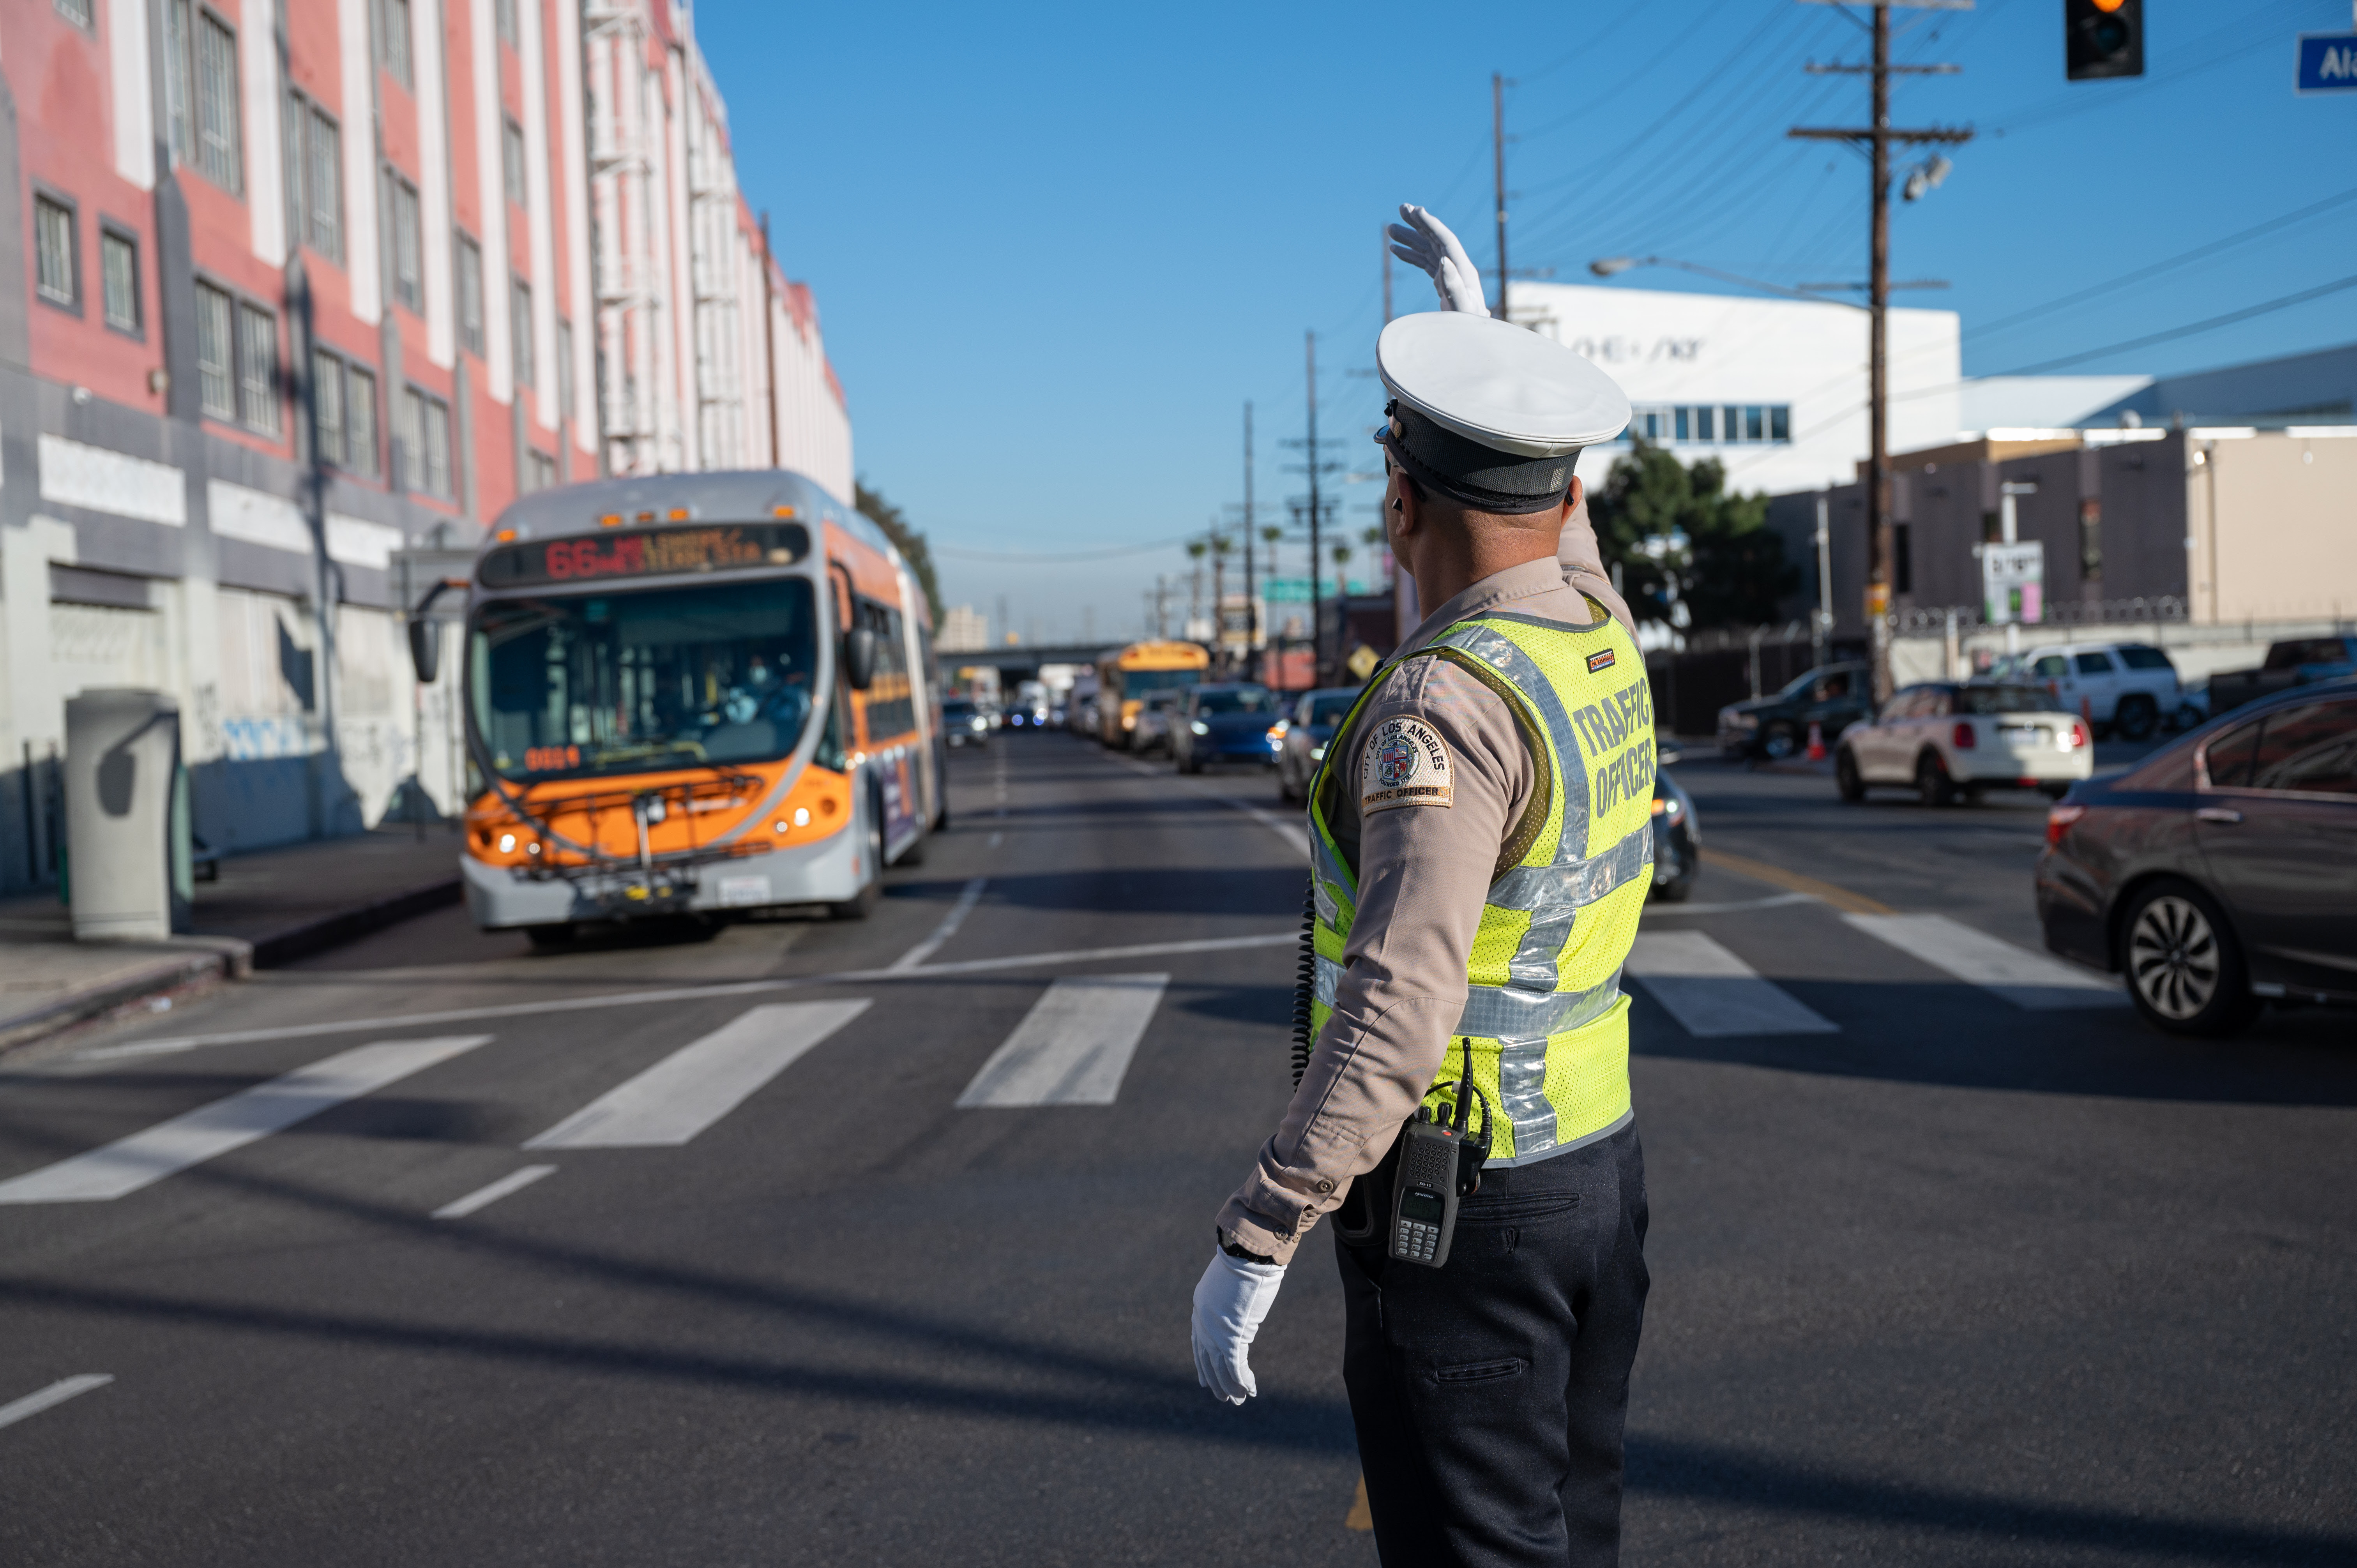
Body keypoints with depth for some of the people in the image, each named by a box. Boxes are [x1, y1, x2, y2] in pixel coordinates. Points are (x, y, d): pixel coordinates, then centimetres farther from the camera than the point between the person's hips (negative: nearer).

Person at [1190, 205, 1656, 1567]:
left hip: (1460, 1209, -9)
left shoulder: (1447, 705, -24)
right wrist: (1480, 324, 32)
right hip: (1600, 1162, 9)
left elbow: (1401, 1005, -32)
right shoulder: (1603, 633, 2)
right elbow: (1555, 532, 27)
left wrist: (1257, 1238, -29)